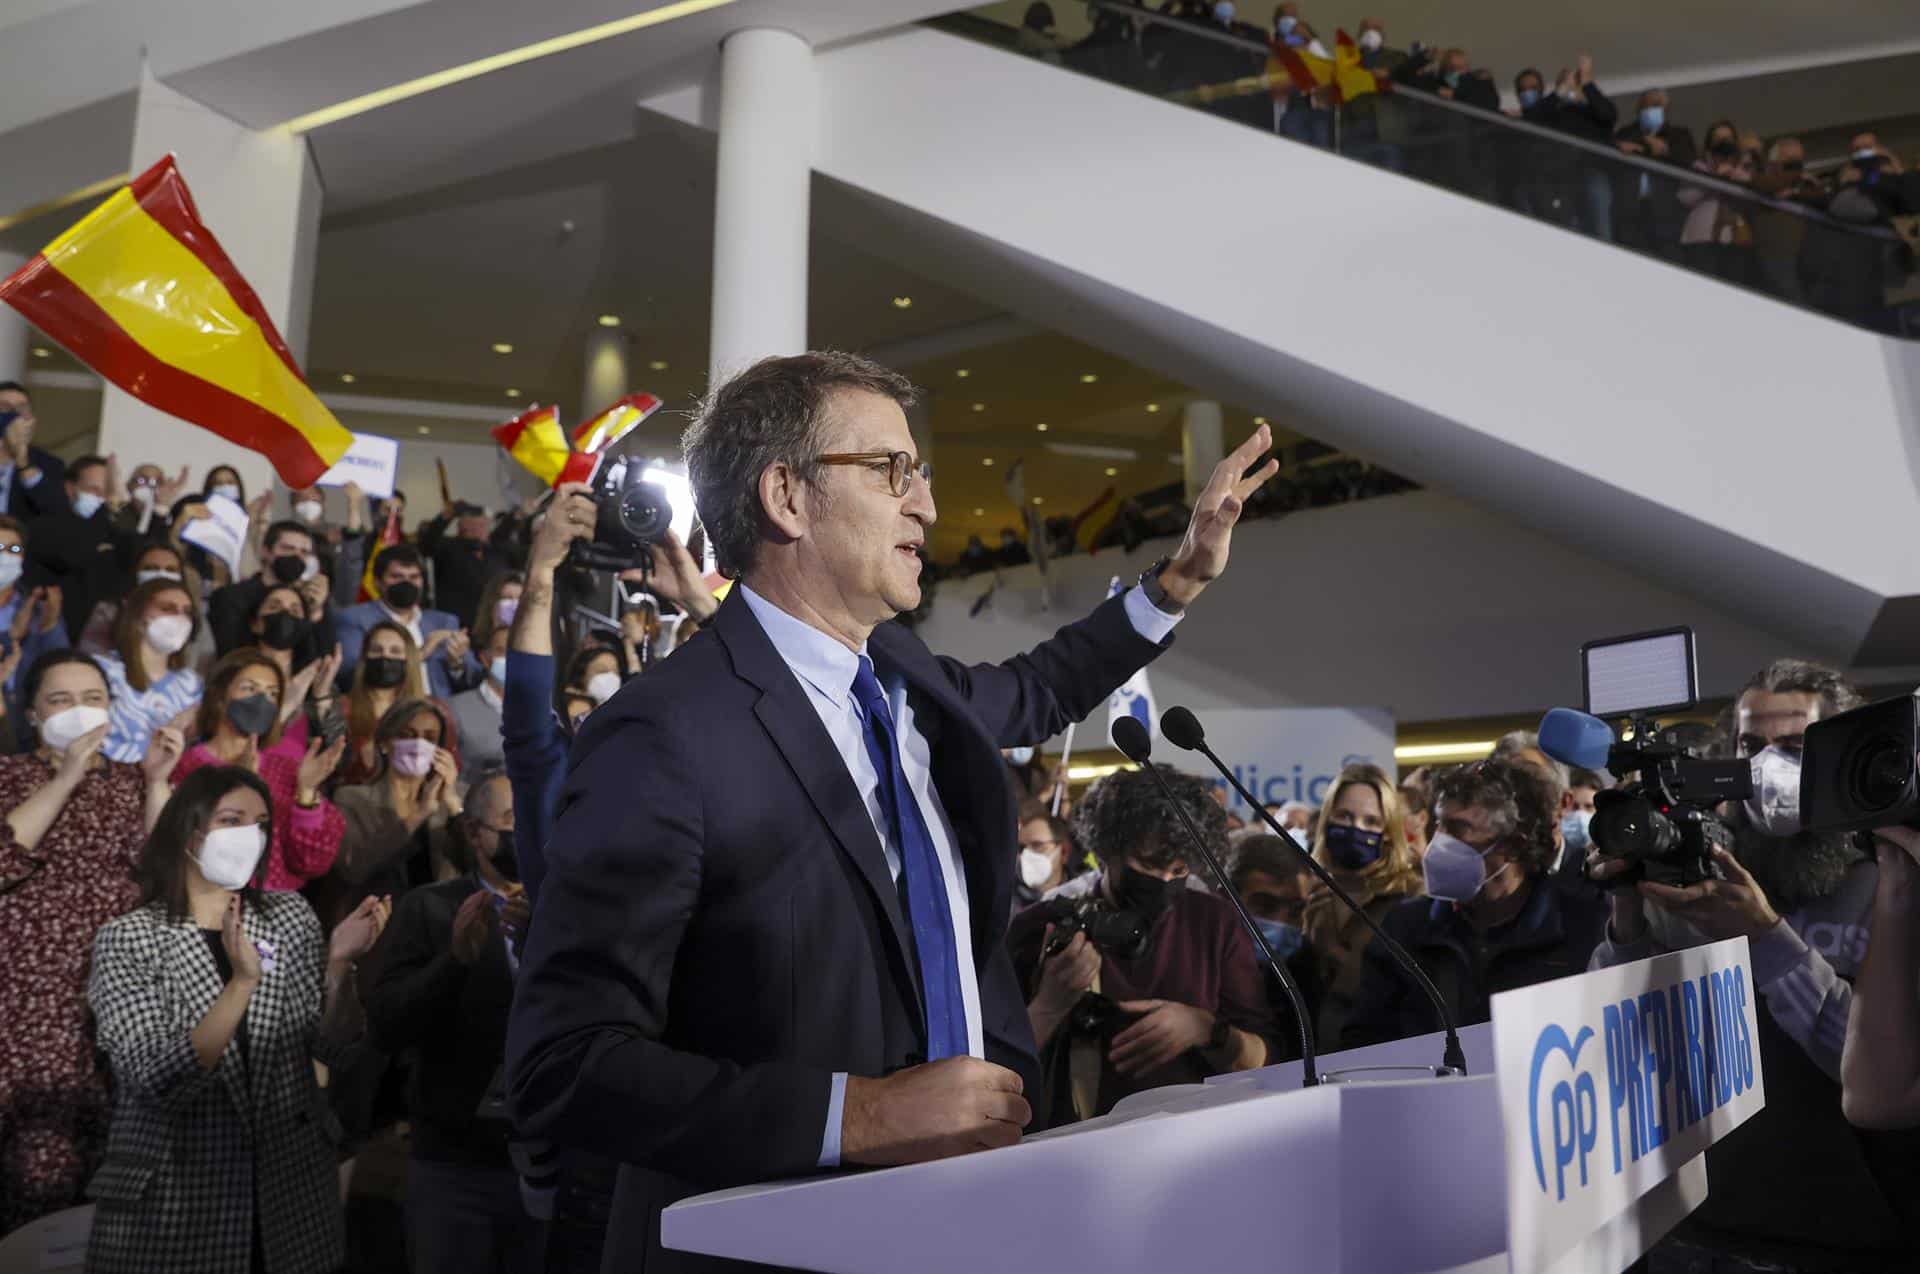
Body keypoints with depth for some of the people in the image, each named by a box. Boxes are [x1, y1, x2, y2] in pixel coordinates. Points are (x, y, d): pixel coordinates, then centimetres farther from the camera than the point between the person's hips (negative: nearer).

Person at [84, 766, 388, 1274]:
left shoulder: (290, 915, 2)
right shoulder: (127, 939, -8)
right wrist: (242, 982, -31)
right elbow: (157, 1081, -19)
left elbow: (333, 1047, -2)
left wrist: (339, 963, -18)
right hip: (172, 1202, -3)